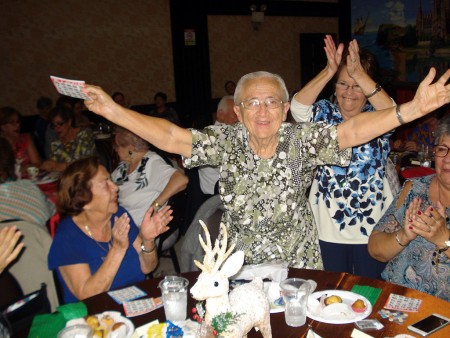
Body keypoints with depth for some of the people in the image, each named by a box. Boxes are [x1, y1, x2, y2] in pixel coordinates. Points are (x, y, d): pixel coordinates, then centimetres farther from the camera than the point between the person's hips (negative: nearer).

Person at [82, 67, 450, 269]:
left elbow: (352, 131, -22)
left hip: (298, 267, 0)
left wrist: (412, 109, -35)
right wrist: (114, 111, -21)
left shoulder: (301, 139, -10)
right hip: (239, 267, 1)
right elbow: (171, 137, -13)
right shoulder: (226, 141, -7)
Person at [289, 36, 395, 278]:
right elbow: (298, 107, -20)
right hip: (328, 224, 0)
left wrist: (359, 74, -35)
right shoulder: (324, 113, 0)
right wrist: (330, 71, -31)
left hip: (373, 225, 0)